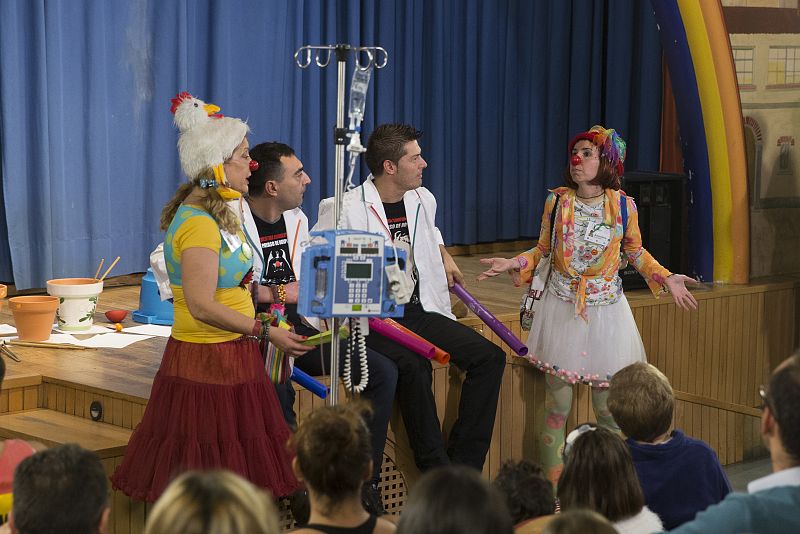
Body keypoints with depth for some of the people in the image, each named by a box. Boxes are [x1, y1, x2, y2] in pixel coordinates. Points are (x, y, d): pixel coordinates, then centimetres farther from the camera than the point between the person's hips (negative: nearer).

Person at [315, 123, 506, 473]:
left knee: (490, 356, -11)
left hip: (421, 311, 7)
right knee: (413, 367, -35)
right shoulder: (346, 209, -9)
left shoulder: (423, 200, 13)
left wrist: (444, 256, 19)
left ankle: (464, 466, -9)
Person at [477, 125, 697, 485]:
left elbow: (636, 252, 12)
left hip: (606, 310, -1)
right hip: (562, 309, 1)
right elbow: (543, 249, 10)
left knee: (609, 408, 2)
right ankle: (552, 487, 13)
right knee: (557, 404, 3)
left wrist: (666, 279, 0)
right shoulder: (557, 202, -1)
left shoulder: (623, 206, -3)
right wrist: (517, 263, -8)